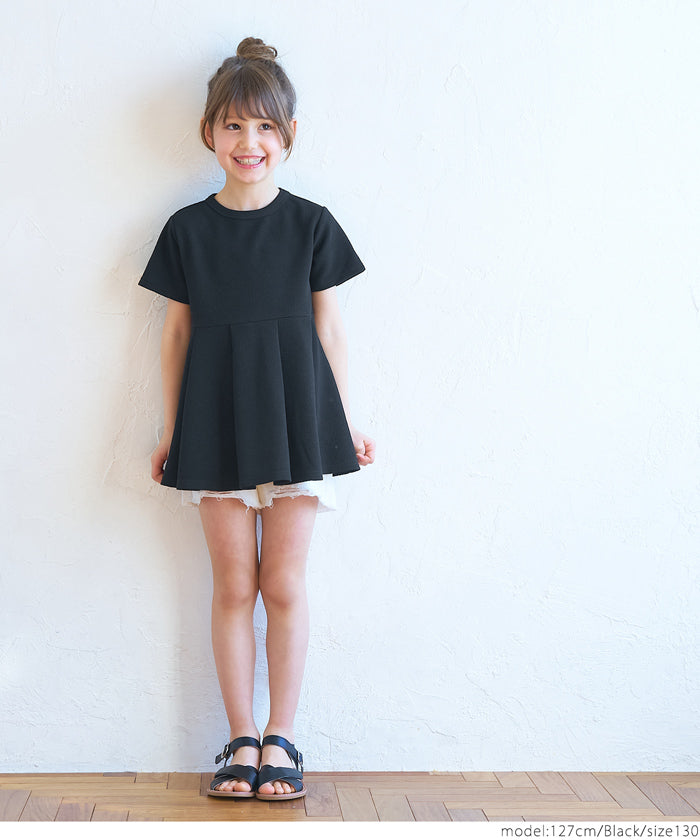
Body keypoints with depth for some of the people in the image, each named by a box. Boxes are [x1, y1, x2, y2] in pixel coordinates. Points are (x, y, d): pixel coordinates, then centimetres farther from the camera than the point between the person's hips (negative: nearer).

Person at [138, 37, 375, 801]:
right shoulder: (188, 229, 2)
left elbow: (327, 325, 4)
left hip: (295, 421, -1)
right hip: (217, 424, 1)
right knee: (234, 586, 6)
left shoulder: (310, 223, 1)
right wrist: (171, 431, 6)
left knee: (284, 585, 4)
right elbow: (177, 332, 6)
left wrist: (345, 423, 4)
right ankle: (241, 738, 18)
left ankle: (281, 737, 17)